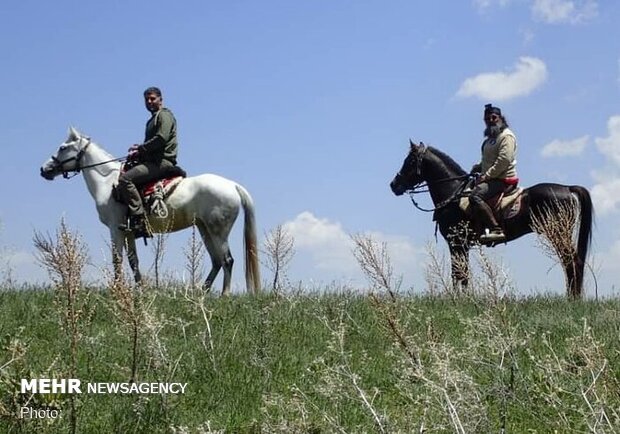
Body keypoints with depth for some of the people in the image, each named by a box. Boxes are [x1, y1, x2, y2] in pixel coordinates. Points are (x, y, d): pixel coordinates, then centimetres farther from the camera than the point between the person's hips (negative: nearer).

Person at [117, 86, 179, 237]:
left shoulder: (164, 115, -3)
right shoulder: (153, 119, 29)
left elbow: (161, 139, -19)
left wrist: (140, 149, -13)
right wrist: (138, 151, 8)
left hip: (162, 161, -11)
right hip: (154, 161, 11)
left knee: (125, 179, -25)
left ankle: (140, 221, -33)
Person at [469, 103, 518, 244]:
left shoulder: (506, 136, -9)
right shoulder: (491, 138, 22)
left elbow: (504, 160, -21)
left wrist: (487, 176, -20)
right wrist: (478, 167, 12)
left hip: (503, 179, -11)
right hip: (491, 178, 11)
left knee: (475, 196, -29)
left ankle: (496, 230, -37)